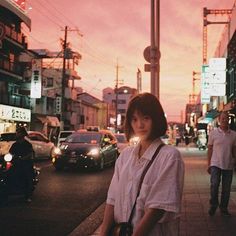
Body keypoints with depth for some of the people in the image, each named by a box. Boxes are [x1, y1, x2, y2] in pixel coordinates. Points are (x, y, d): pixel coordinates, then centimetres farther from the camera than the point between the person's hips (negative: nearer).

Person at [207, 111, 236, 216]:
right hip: (216, 164, -2)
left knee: (226, 188, 7)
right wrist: (209, 164, 2)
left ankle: (224, 208, 21)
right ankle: (213, 205, 7)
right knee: (214, 185, -13)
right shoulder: (213, 133, 0)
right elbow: (210, 149, 4)